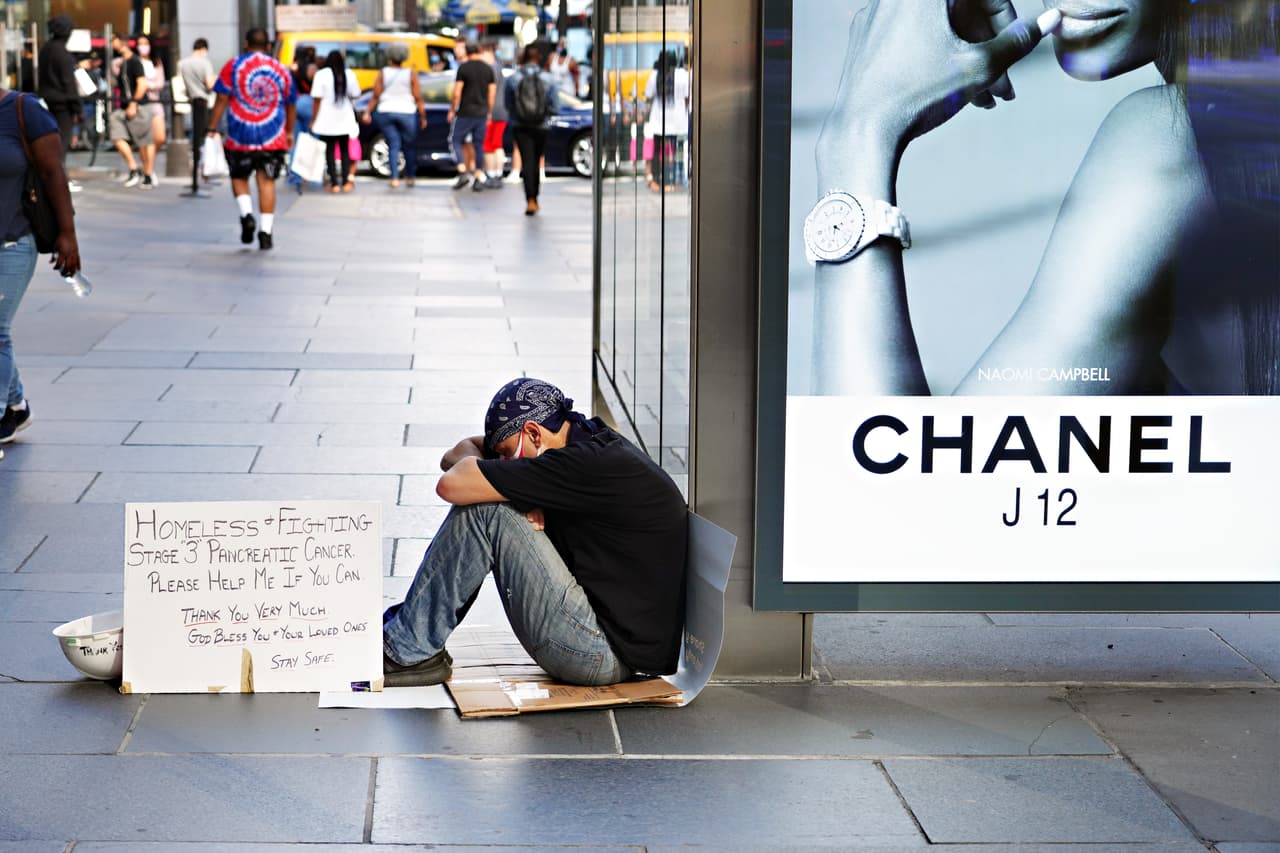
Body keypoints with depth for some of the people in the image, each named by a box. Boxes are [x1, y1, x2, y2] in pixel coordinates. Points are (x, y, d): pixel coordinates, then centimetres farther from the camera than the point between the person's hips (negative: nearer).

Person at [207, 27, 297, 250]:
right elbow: (290, 105, 16)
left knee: (238, 177, 17)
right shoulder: (281, 70, 8)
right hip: (272, 138, 1)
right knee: (267, 181, 4)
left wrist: (212, 129, -2)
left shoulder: (233, 66, 0)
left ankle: (246, 215, -4)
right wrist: (290, 132, 29)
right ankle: (266, 230, -2)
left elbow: (222, 100, -5)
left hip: (240, 136, -1)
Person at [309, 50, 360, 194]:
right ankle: (346, 182, 6)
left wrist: (314, 120, -5)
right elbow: (354, 95, 5)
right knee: (345, 150, 13)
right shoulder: (350, 74, 0)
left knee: (330, 150, 3)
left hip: (327, 120, -3)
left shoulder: (321, 75, -9)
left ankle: (334, 183, -1)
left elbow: (317, 99, -12)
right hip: (345, 119, 3)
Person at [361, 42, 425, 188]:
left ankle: (394, 178, -6)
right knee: (410, 146, 13)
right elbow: (418, 98, -4)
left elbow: (375, 96, -4)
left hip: (385, 113, 1)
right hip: (406, 113, -1)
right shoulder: (411, 74, -3)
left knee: (393, 145, 5)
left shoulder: (383, 73, 0)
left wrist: (368, 112, 0)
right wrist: (423, 117, 1)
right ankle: (410, 177, 19)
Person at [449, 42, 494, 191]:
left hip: (465, 112, -4)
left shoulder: (463, 68, -7)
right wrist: (489, 113, 18)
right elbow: (491, 94, 8)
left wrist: (452, 110, 3)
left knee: (456, 140, 6)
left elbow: (457, 93, -9)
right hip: (482, 113, 4)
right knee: (479, 144, 9)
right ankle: (479, 178, 6)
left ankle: (463, 172, -10)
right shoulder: (488, 69, 6)